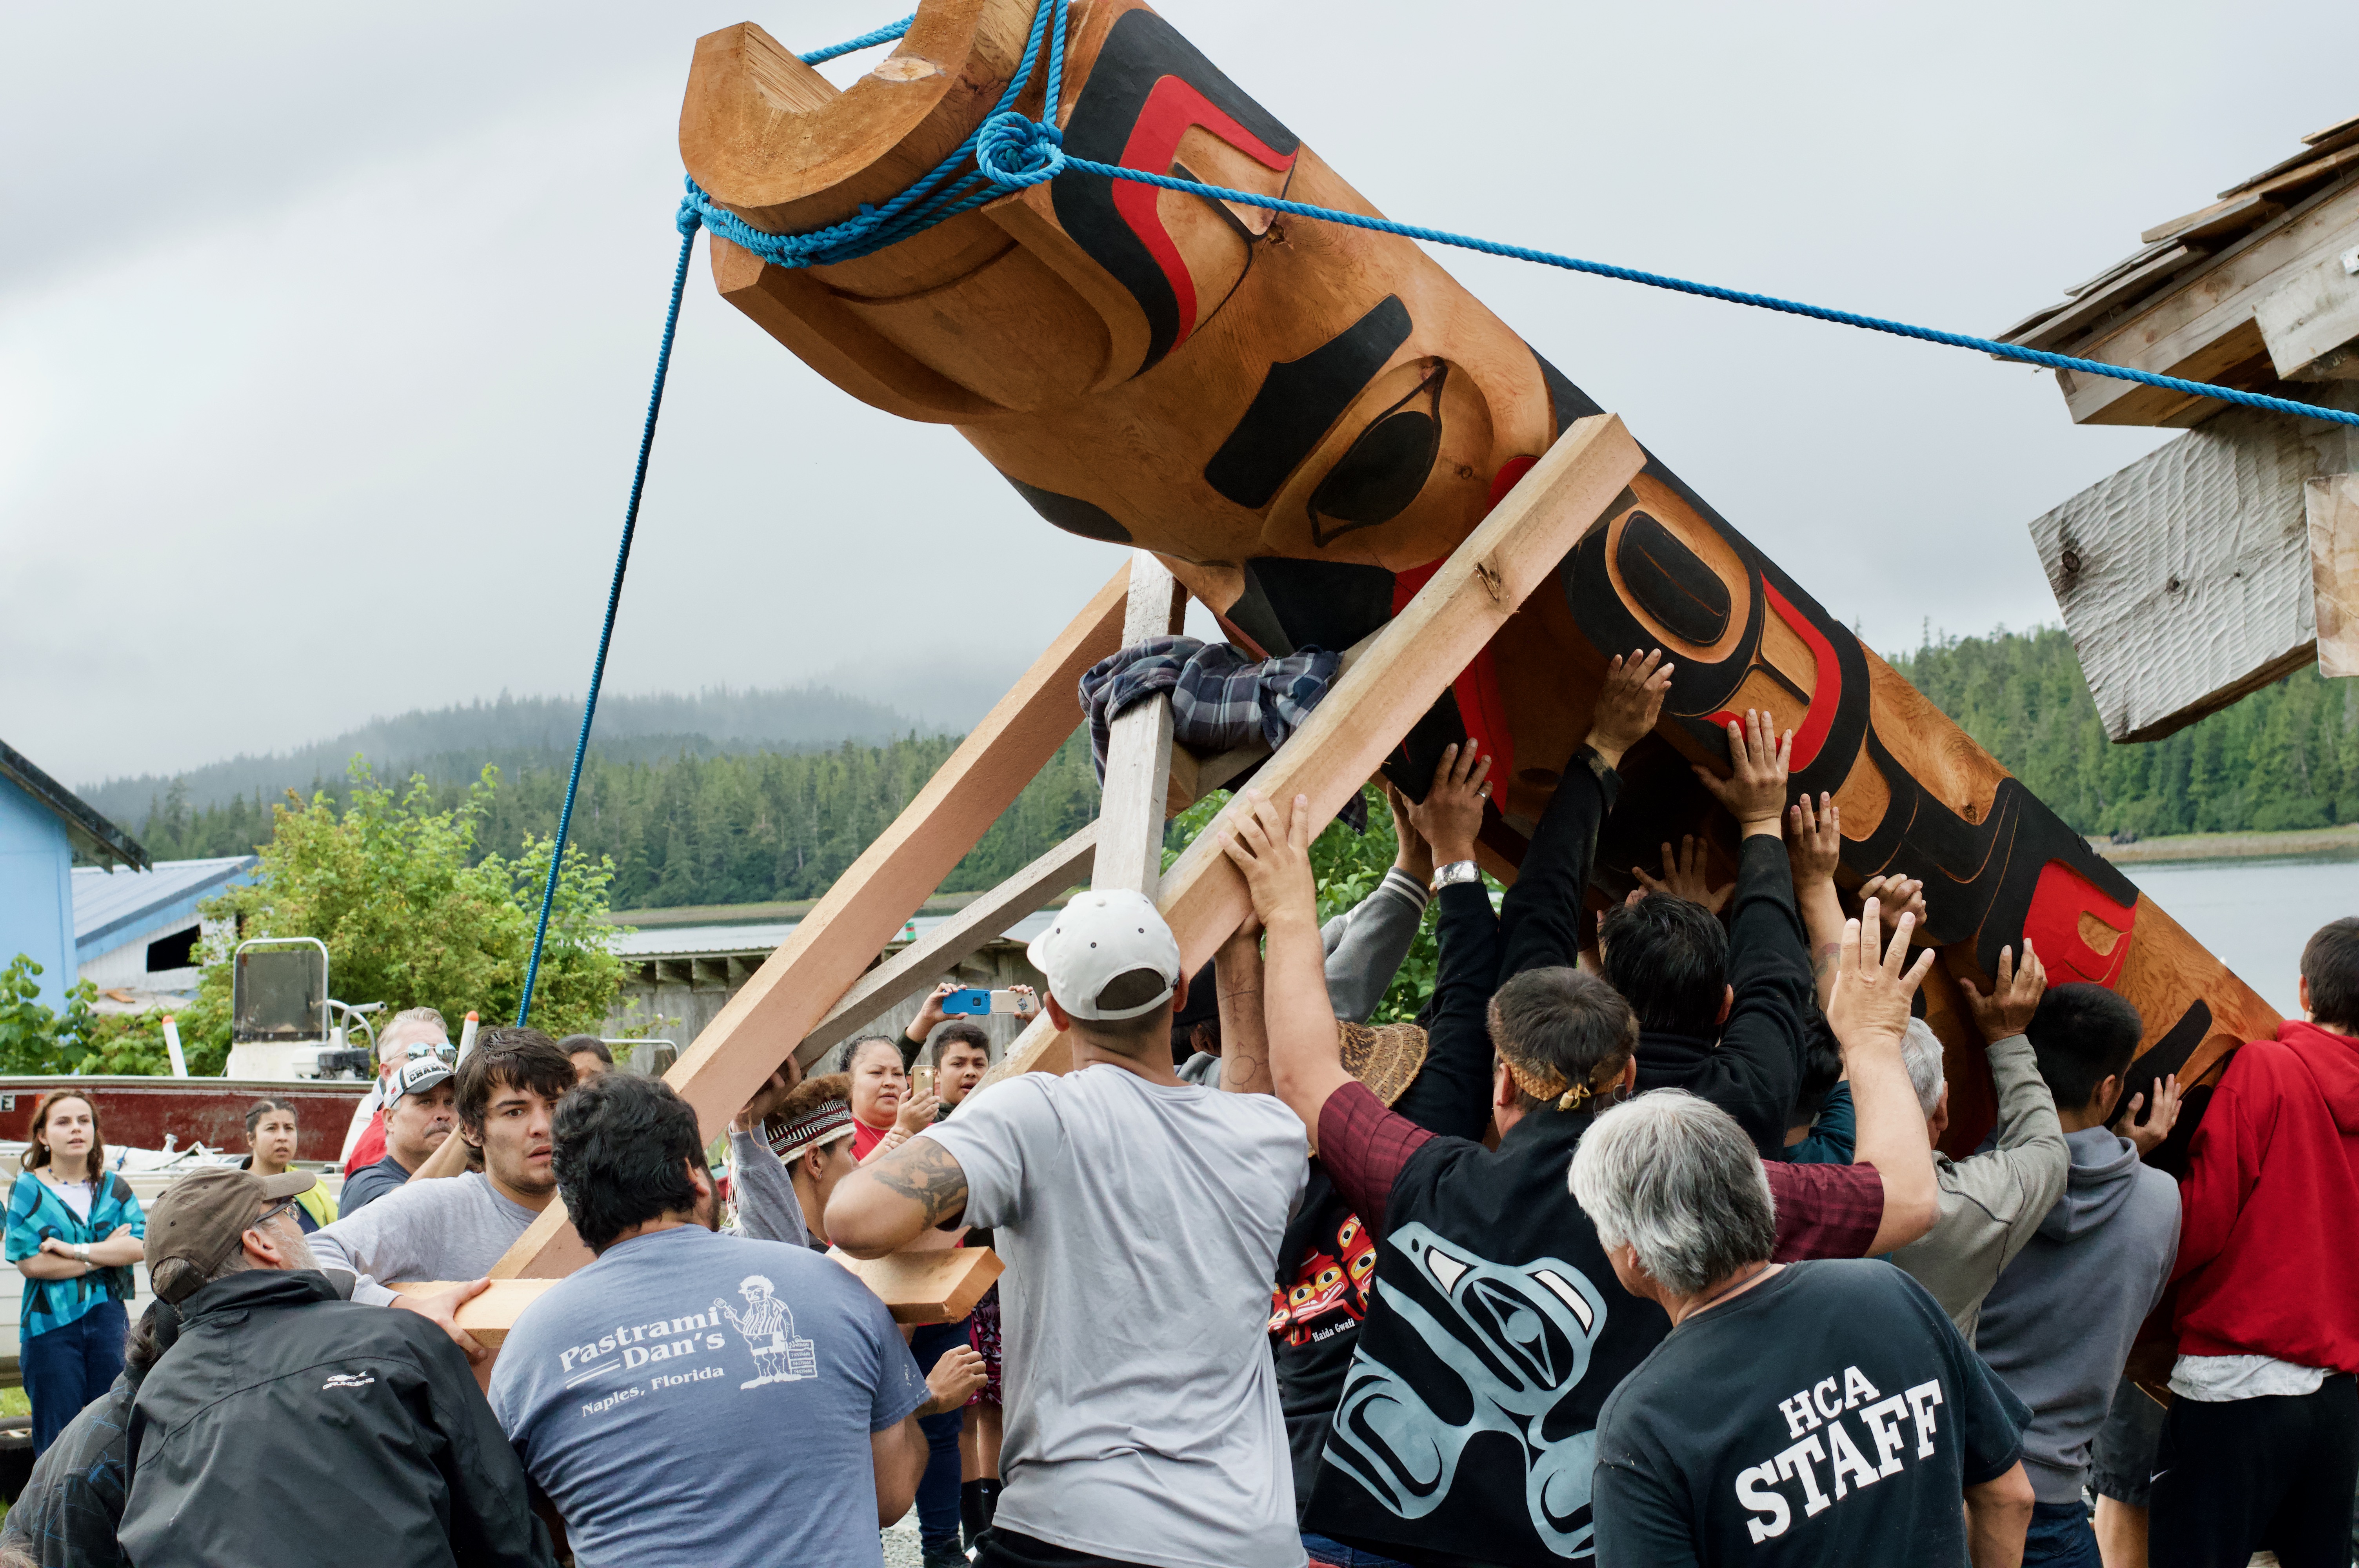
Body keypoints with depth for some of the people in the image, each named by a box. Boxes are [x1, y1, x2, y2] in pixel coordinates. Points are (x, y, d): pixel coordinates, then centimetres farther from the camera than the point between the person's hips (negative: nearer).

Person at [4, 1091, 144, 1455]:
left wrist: (73, 1250, -12)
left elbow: (139, 1246, -3)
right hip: (50, 1325, -3)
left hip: (107, 1318, 3)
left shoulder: (114, 1187, 10)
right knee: (56, 1437, -1)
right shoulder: (28, 1189, 1)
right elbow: (29, 1262, -10)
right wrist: (104, 1254, -6)